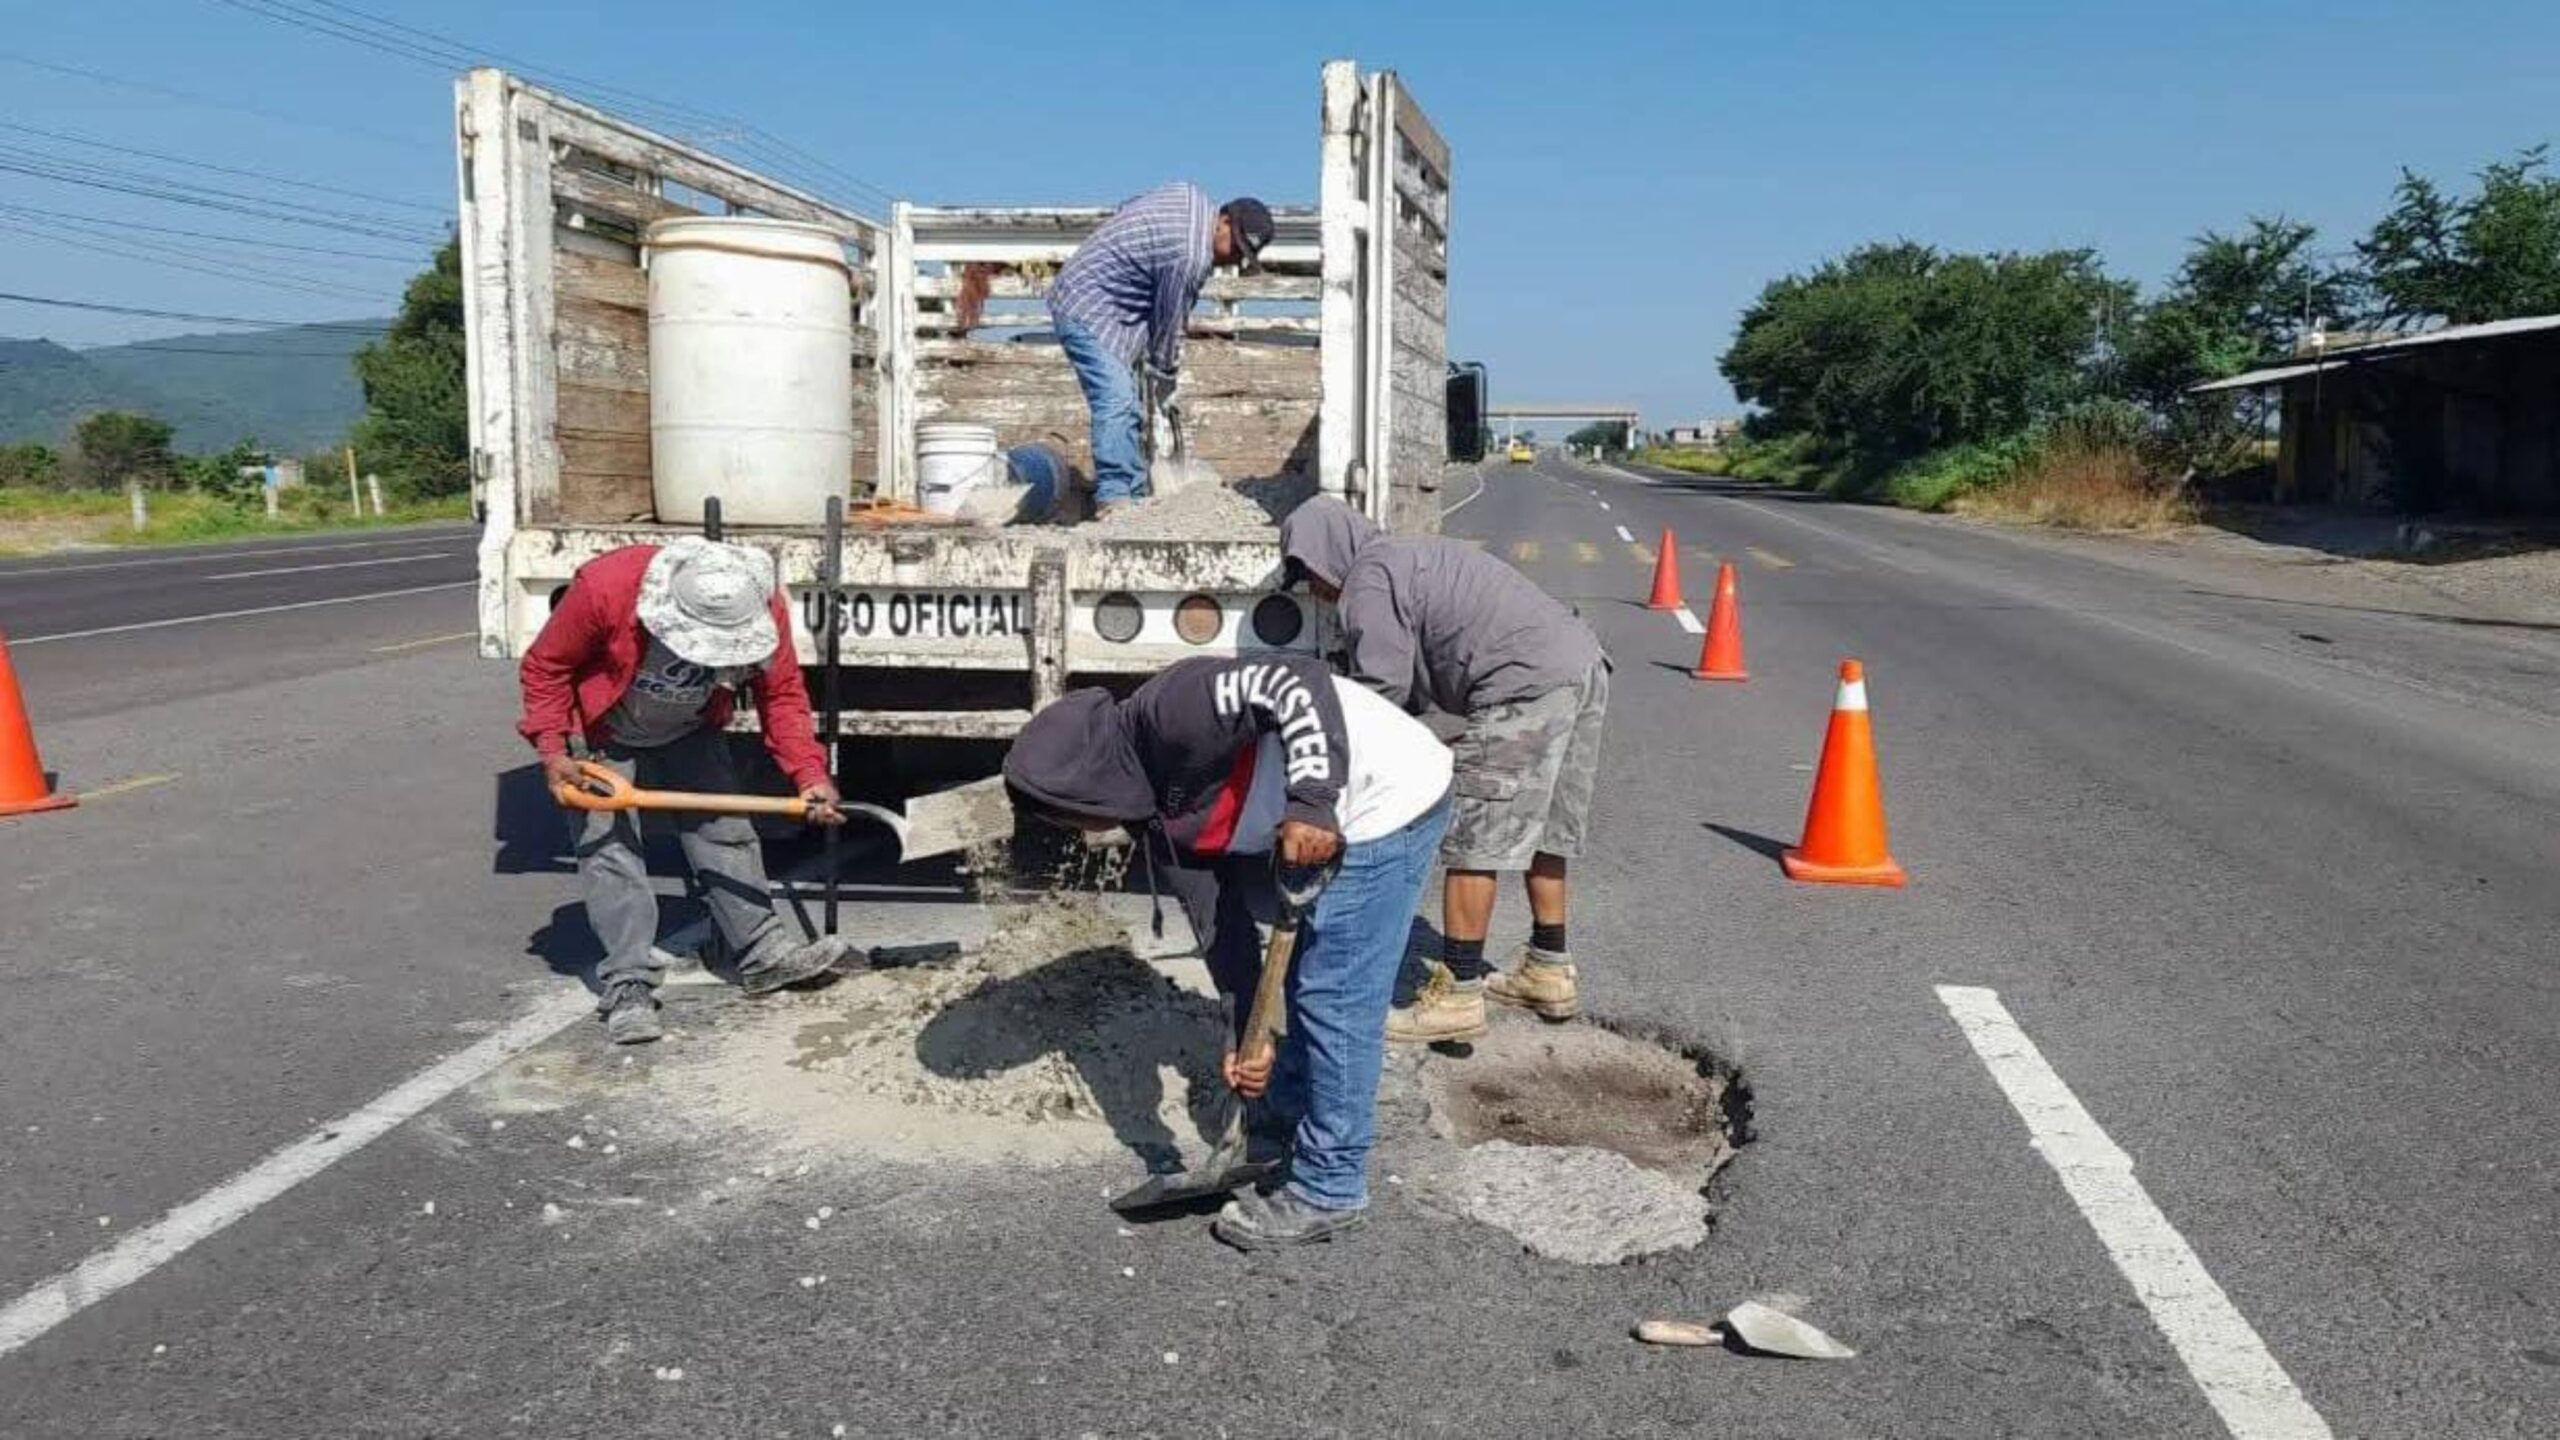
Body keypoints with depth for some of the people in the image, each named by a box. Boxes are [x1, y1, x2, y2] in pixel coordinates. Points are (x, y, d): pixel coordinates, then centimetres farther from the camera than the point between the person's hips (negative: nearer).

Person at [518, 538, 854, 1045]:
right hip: (602, 737, -3)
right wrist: (552, 751, -28)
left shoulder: (764, 609, -28)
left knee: (724, 830, 1)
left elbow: (782, 694, -15)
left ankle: (763, 952, 10)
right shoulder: (604, 586, -38)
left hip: (690, 735, 3)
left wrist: (809, 773, -26)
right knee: (608, 848, -9)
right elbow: (545, 667, -21)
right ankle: (627, 985, -6)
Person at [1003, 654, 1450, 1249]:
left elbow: (1297, 680, -28)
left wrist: (1310, 801, -32)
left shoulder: (1165, 715, -21)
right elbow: (1223, 918, 10)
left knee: (1336, 1001, -5)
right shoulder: (1156, 812, 8)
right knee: (1302, 985, 21)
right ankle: (1281, 1130, 40)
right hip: (1345, 822, 10)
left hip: (1390, 795, -10)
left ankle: (1329, 1192, 6)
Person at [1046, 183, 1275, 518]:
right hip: (1087, 310, -11)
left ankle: (1134, 494, 12)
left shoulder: (1192, 198, 3)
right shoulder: (1190, 257, -25)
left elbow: (1126, 208, 18)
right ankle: (1113, 496, -28)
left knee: (1126, 406, 9)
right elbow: (1168, 326, -14)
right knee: (1115, 400, -23)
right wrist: (1164, 393, 0)